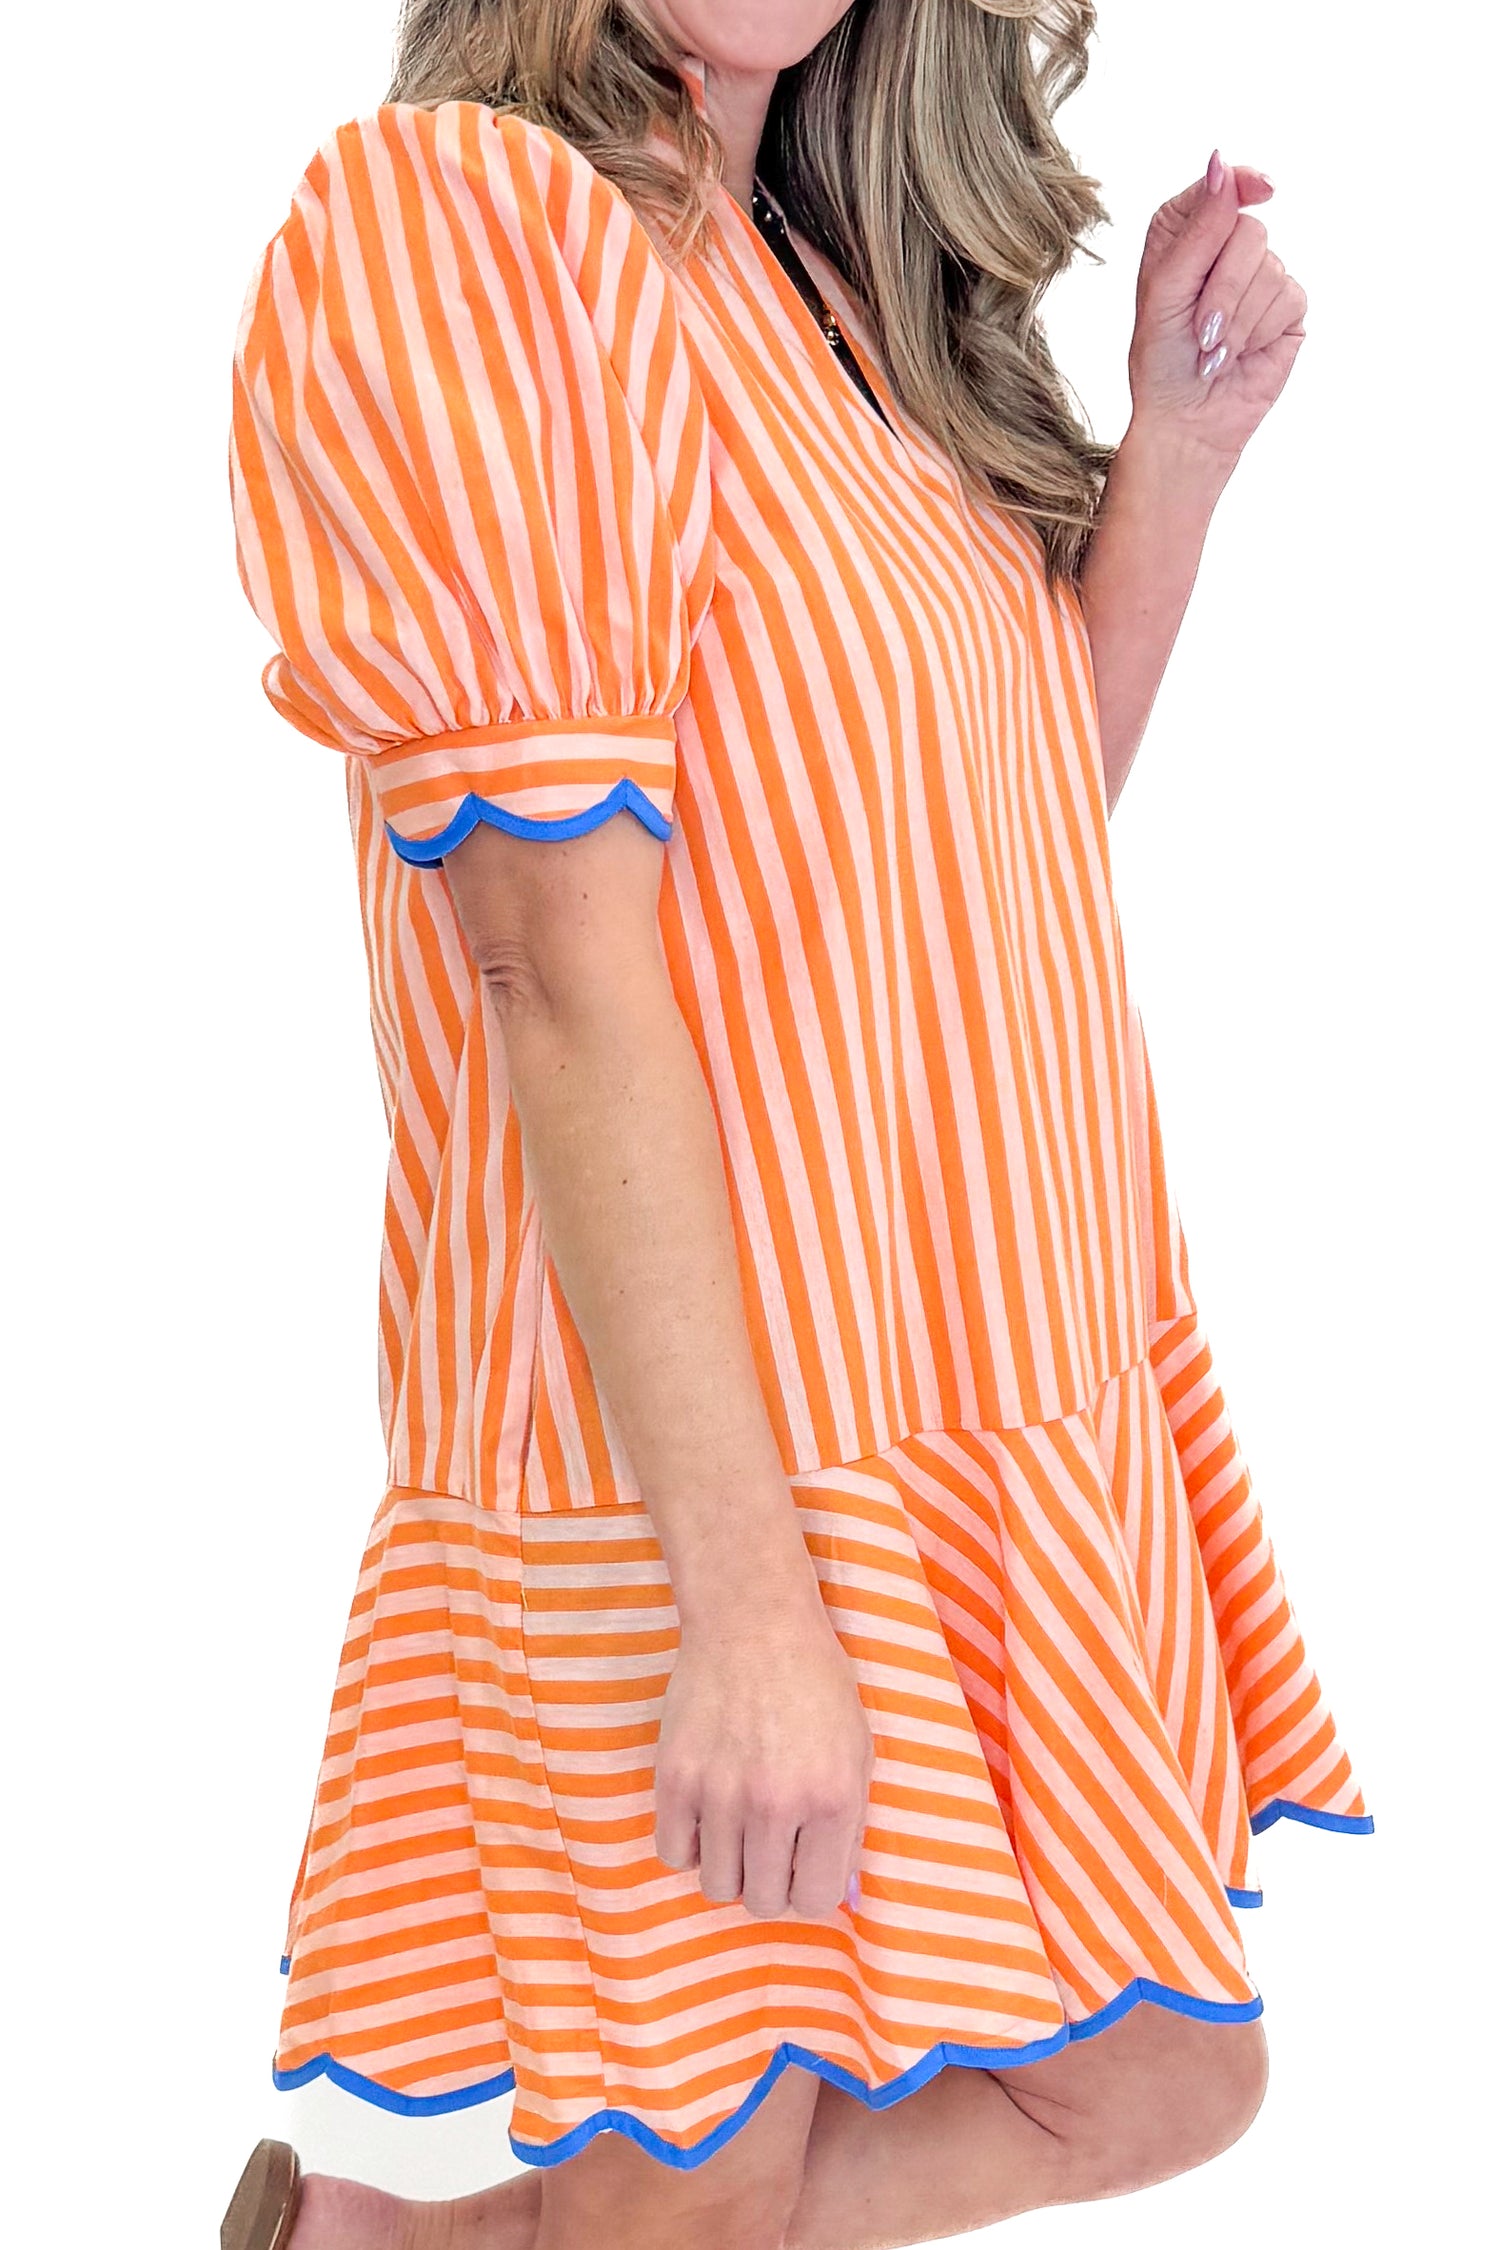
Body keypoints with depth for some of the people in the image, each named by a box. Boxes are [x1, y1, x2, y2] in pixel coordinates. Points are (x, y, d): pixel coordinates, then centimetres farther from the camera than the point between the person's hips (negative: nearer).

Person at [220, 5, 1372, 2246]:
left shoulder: (827, 290, 11)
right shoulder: (449, 211, -16)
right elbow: (559, 955, -22)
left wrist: (1179, 435, 1)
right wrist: (743, 1591, -22)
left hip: (995, 1376, 9)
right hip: (712, 1452, -9)